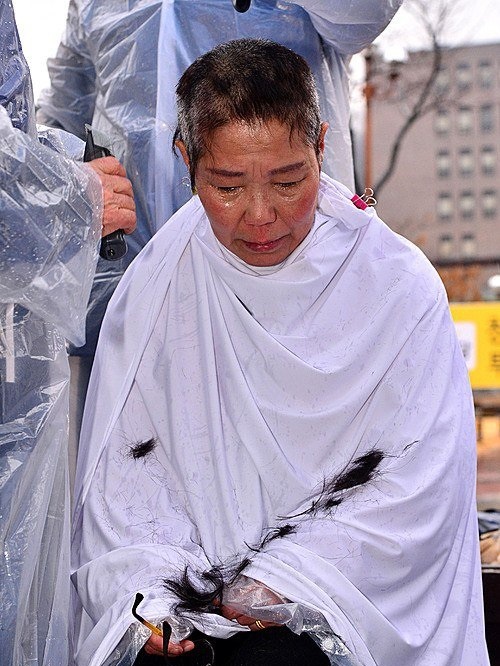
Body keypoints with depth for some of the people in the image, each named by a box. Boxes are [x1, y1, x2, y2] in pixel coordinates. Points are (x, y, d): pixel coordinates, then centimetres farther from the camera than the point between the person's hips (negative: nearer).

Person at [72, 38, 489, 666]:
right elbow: (123, 462, 3)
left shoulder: (400, 287, -5)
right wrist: (148, 583, -13)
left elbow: (417, 481, -7)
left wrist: (284, 580, -14)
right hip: (195, 578, 2)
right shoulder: (155, 285, 2)